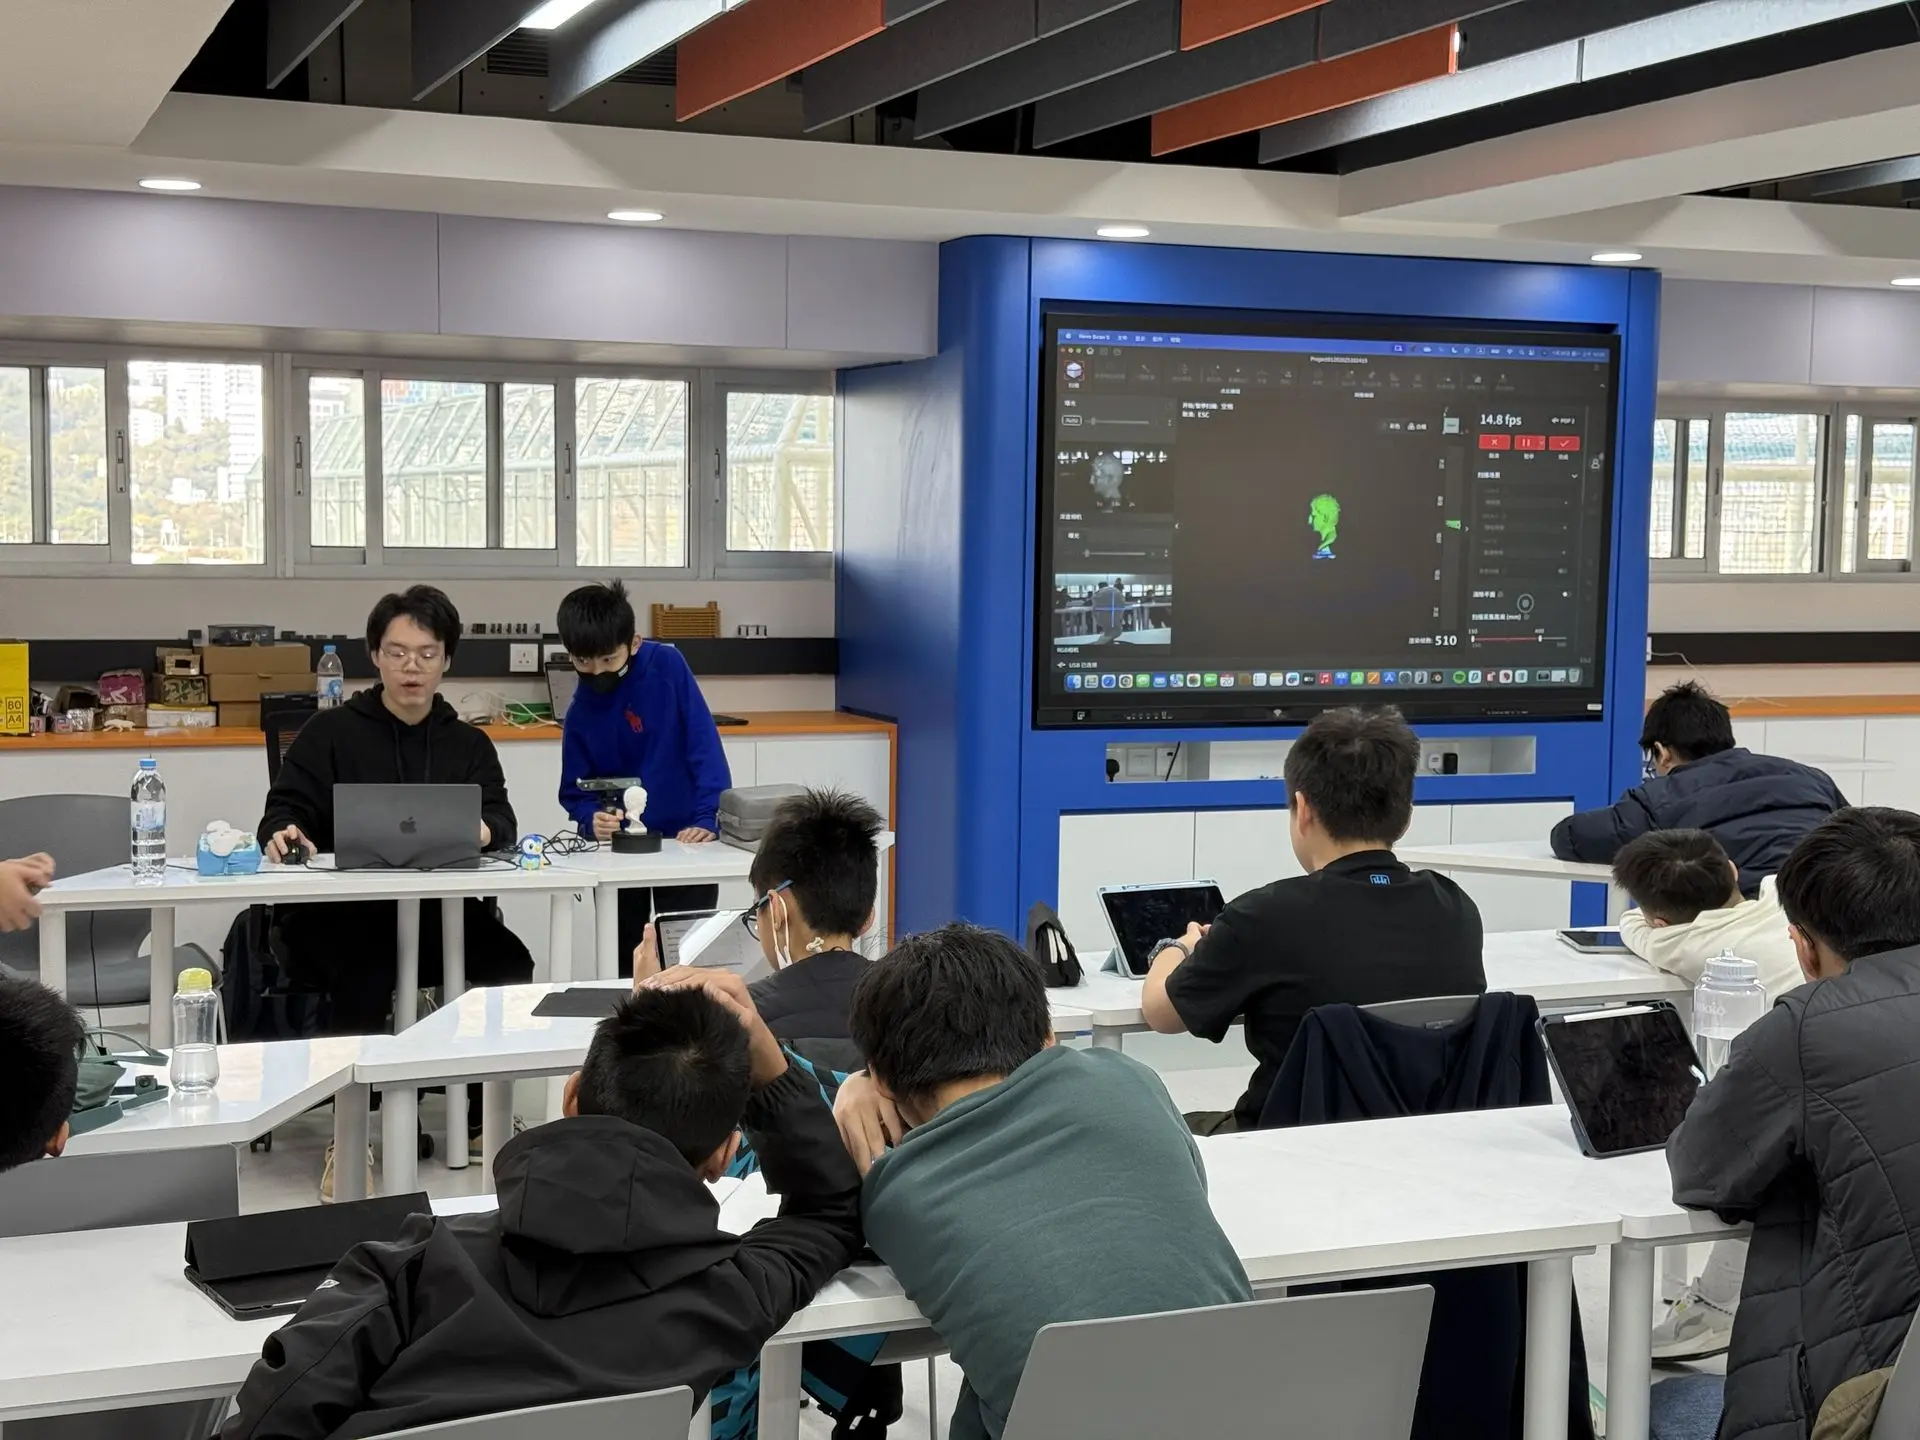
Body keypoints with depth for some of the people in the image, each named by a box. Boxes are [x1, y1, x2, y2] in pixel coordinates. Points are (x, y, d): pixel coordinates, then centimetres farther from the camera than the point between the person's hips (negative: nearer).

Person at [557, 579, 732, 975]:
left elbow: (704, 744, -15)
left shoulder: (667, 666, -12)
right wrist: (593, 819, -22)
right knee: (624, 964, 8)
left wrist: (708, 819, -23)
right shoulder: (581, 711, -3)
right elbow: (576, 790, 1)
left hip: (684, 838, -3)